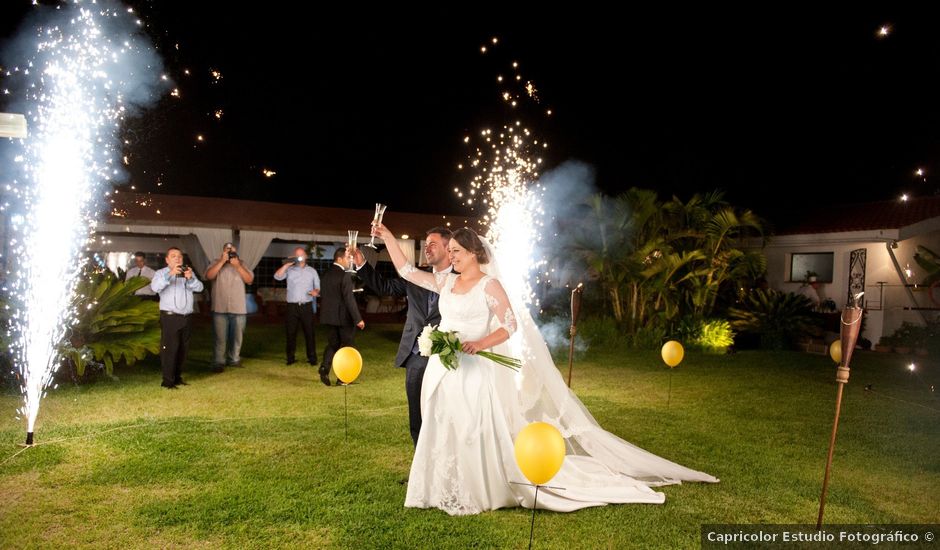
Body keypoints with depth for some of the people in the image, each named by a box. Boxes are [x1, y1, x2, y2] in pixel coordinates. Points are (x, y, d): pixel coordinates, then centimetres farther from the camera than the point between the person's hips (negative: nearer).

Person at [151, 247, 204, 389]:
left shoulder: (188, 272, 14)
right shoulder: (161, 273, 2)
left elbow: (199, 288, 0)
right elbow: (155, 287, -19)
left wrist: (190, 278, -21)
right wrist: (170, 274, -32)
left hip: (187, 317, 5)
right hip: (170, 317, -5)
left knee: (183, 349, 9)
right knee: (170, 349, -7)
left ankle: (178, 378, 19)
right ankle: (167, 381, -3)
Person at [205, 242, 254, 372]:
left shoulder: (241, 265, 9)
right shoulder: (216, 263, 4)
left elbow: (249, 280, -4)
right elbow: (209, 276, -14)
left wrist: (237, 266, -15)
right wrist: (222, 261, -18)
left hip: (239, 308, 2)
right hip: (220, 308, -2)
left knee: (237, 337, 10)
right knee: (220, 338, 0)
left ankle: (234, 359, 22)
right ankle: (218, 363, 4)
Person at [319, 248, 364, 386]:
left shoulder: (326, 274, 7)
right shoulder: (344, 276, -17)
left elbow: (323, 295, 14)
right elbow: (349, 299, -20)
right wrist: (358, 319, -18)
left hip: (329, 316, 7)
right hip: (343, 317, -7)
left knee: (332, 344, 16)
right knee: (345, 346, 6)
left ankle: (324, 369, -5)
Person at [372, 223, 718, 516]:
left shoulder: (489, 284, -8)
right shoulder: (445, 282, 9)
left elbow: (511, 326, -12)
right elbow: (406, 271, 12)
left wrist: (480, 343, -25)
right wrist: (388, 238, 6)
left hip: (474, 371, -6)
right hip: (443, 371, 7)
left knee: (476, 434, 0)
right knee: (445, 433, 13)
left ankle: (483, 493, 15)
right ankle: (451, 491, 27)